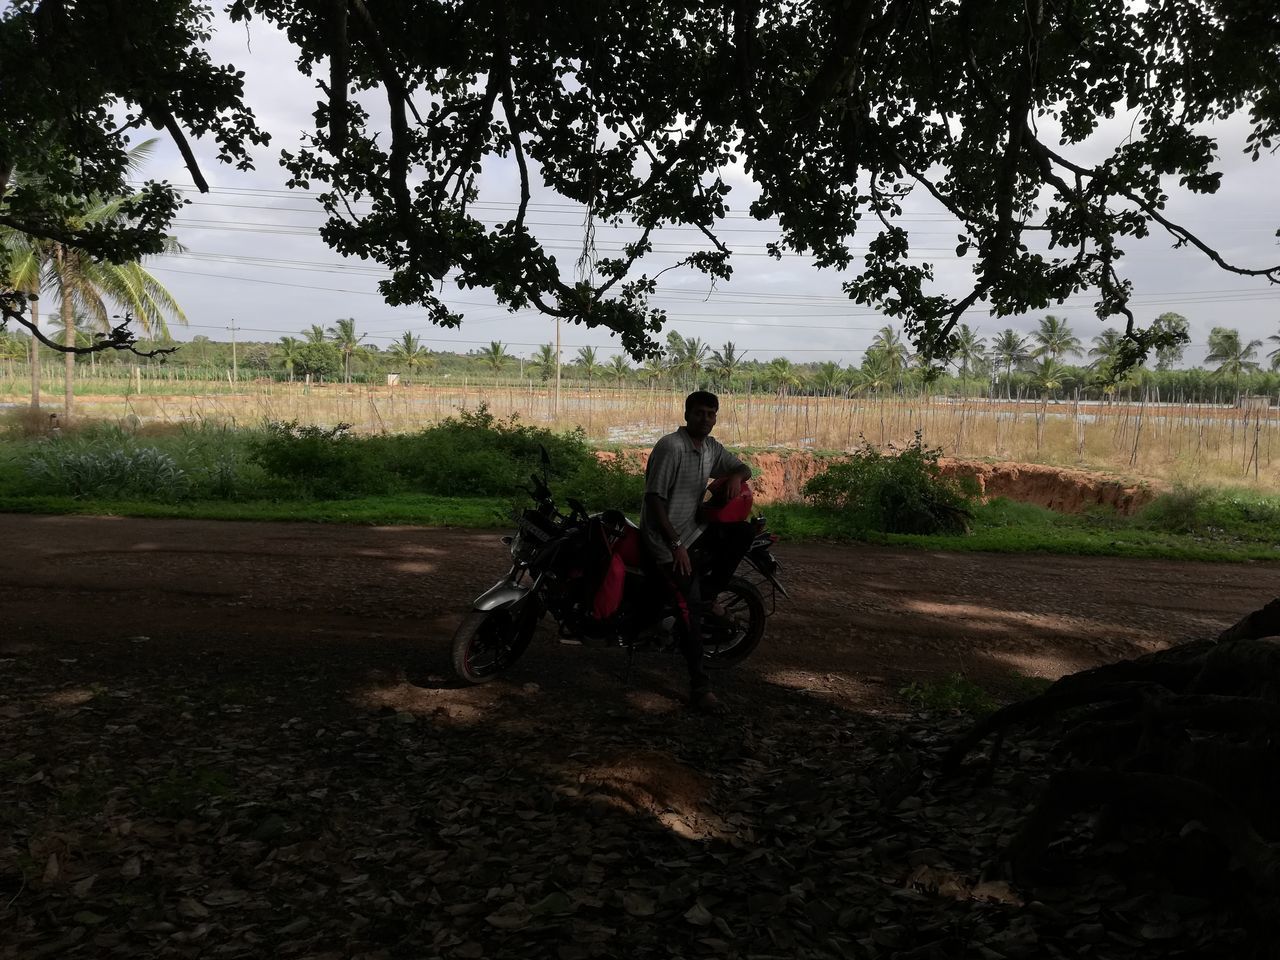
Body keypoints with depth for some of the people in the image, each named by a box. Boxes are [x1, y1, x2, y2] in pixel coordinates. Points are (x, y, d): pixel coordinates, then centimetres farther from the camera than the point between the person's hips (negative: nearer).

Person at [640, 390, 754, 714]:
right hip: (666, 540, -8)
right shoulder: (670, 447, -17)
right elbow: (654, 499, -20)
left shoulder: (711, 448, 7)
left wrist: (736, 475, -8)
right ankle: (700, 688, -9)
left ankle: (708, 594, 2)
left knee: (742, 532, -13)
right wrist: (676, 546, -24)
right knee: (690, 611, -15)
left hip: (695, 529, 8)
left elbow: (744, 468, 20)